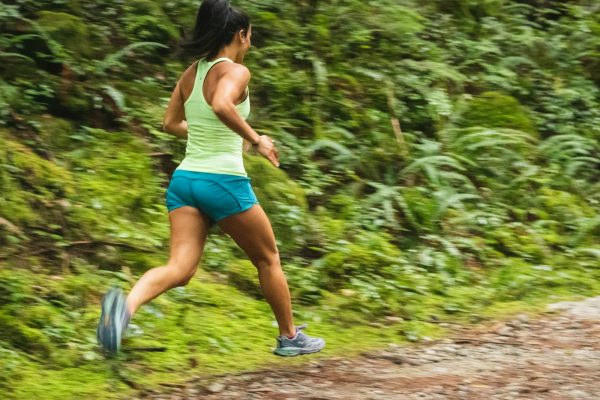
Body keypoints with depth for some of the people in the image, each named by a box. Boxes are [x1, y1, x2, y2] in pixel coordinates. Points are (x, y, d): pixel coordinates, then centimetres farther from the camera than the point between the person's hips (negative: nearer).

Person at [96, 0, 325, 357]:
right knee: (268, 259, 17)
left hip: (185, 179, 6)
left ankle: (127, 304, -37)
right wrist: (255, 140, -19)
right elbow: (221, 105, -30)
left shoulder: (192, 73, 12)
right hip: (224, 181, -6)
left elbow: (171, 123, 22)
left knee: (180, 269, -7)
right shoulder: (235, 72, -10)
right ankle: (289, 337, 29)